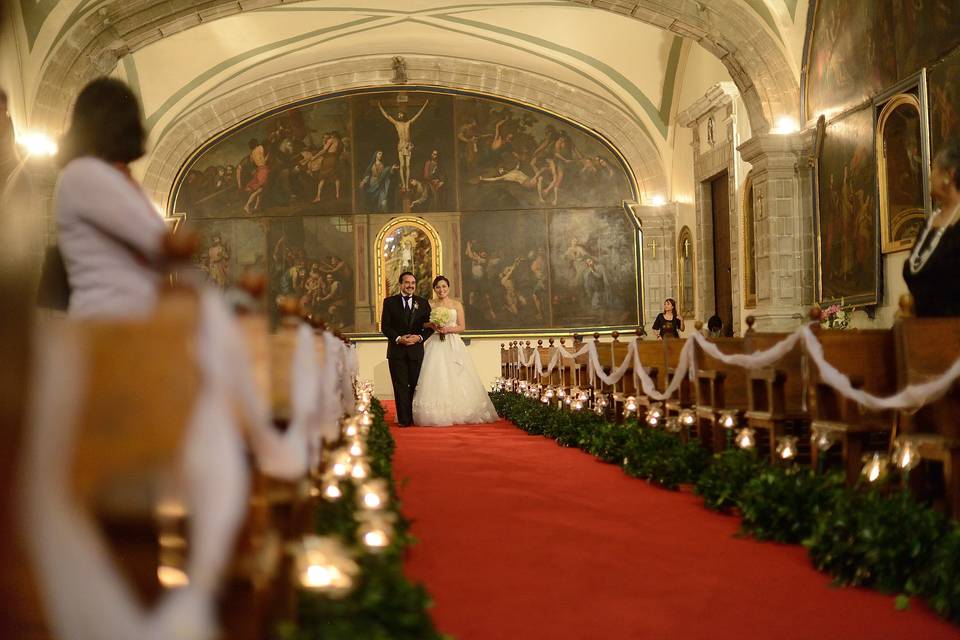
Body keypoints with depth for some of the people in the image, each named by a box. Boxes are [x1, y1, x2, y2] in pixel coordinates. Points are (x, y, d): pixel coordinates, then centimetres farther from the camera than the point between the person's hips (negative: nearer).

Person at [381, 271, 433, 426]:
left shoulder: (423, 303, 9)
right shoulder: (389, 302, 4)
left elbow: (430, 326, 7)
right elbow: (385, 326, 0)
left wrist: (420, 337, -11)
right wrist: (398, 338, -14)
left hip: (416, 350, 1)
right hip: (397, 350, -1)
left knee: (415, 385, 4)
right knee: (401, 386, -3)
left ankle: (415, 417, 11)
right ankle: (404, 419, -2)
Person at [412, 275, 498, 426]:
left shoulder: (456, 304, 7)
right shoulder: (430, 305, 8)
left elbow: (462, 327, 3)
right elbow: (423, 324, 8)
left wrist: (448, 329, -12)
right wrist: (432, 326, -12)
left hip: (454, 345, 0)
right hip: (436, 345, 0)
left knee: (456, 378, -4)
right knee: (436, 378, -8)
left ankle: (458, 414, 1)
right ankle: (437, 415, -6)